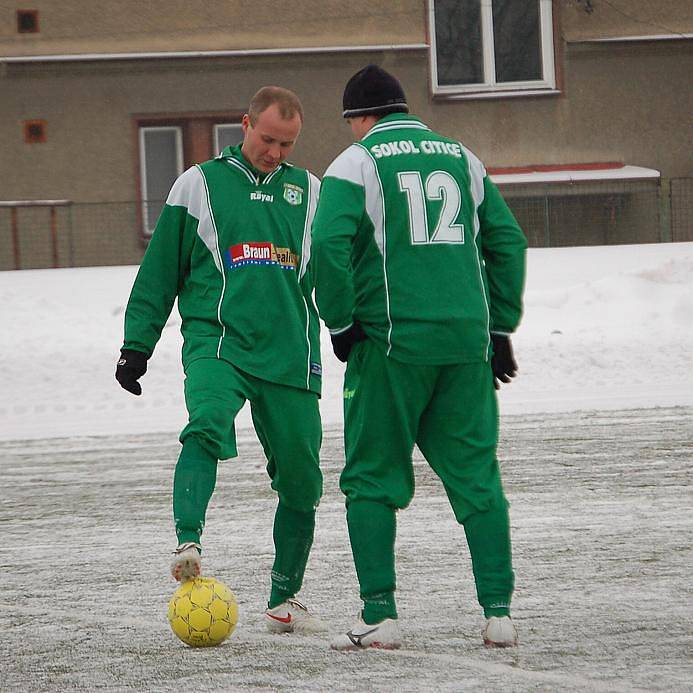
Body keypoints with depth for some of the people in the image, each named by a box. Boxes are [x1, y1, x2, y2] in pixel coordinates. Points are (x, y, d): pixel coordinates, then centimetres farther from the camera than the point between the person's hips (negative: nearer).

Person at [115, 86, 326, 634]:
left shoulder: (310, 191, 14)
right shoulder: (199, 184, 7)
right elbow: (160, 271, 10)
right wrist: (137, 345, 7)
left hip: (290, 355, 3)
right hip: (217, 339, -3)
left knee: (300, 478, 4)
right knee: (208, 427, -33)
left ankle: (285, 599, 18)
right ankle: (188, 544, -45)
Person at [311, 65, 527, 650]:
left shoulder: (356, 163, 0)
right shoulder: (461, 158, 14)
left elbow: (328, 243, -14)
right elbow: (508, 242, 13)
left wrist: (340, 324, -3)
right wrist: (501, 327, 18)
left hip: (392, 343, -4)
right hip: (467, 342, 4)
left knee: (372, 480, 5)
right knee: (476, 476, 8)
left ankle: (379, 617, -1)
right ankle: (499, 613, 2)